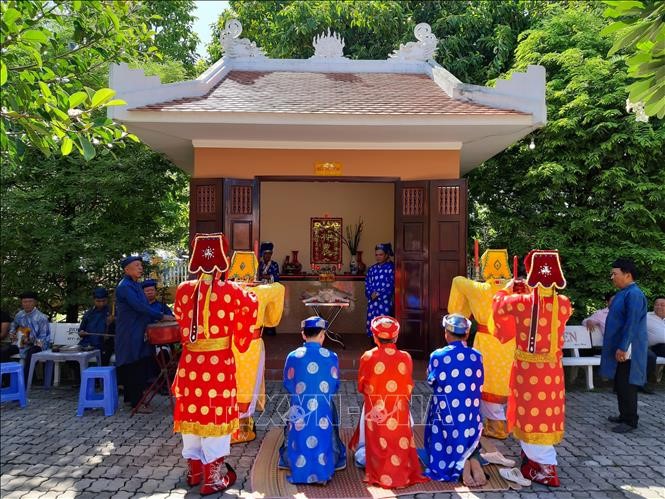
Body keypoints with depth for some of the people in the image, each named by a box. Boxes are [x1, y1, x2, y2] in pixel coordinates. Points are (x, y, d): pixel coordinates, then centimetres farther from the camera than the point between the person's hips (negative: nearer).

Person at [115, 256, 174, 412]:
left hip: (139, 334, 9)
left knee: (142, 366, 13)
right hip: (130, 335, -9)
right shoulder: (124, 287, -15)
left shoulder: (136, 285, 15)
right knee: (135, 368, -5)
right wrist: (162, 317, -22)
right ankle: (136, 403, 2)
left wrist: (156, 318, 8)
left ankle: (131, 397, 25)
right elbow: (140, 307, -23)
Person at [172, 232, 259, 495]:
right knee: (215, 416, 9)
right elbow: (252, 304, 3)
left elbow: (181, 321, 10)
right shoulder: (230, 291, -13)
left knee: (191, 413, 17)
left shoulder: (183, 290, -3)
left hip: (189, 362, 4)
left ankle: (194, 470, 34)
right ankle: (213, 478, 21)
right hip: (219, 364, -3)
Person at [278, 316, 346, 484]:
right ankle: (322, 472, 34)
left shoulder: (293, 356, -10)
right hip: (323, 411, 0)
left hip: (299, 411, 0)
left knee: (299, 440, 23)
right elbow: (335, 386, 2)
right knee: (322, 440, 23)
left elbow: (288, 384, 3)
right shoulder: (331, 357, -11)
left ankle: (299, 471, 35)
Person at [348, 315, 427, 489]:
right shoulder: (405, 358, -10)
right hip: (399, 411, 1)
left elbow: (361, 387, -2)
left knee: (377, 447, 17)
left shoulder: (368, 357, -14)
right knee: (400, 445, 19)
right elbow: (408, 388, 2)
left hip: (375, 411, -1)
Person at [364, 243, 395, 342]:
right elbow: (367, 285, 10)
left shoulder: (391, 267, -2)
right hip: (372, 302, 5)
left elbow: (390, 286, -9)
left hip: (385, 301, -5)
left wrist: (378, 294, -11)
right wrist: (371, 294, -8)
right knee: (372, 326, 6)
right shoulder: (371, 269, 15)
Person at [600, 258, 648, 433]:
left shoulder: (634, 294, -18)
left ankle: (630, 421, 8)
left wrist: (622, 348, -23)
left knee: (627, 385, -1)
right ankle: (624, 415, 27)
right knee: (620, 384, 16)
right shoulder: (624, 293, 13)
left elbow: (632, 324, -23)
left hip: (626, 350, -10)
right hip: (618, 348, 10)